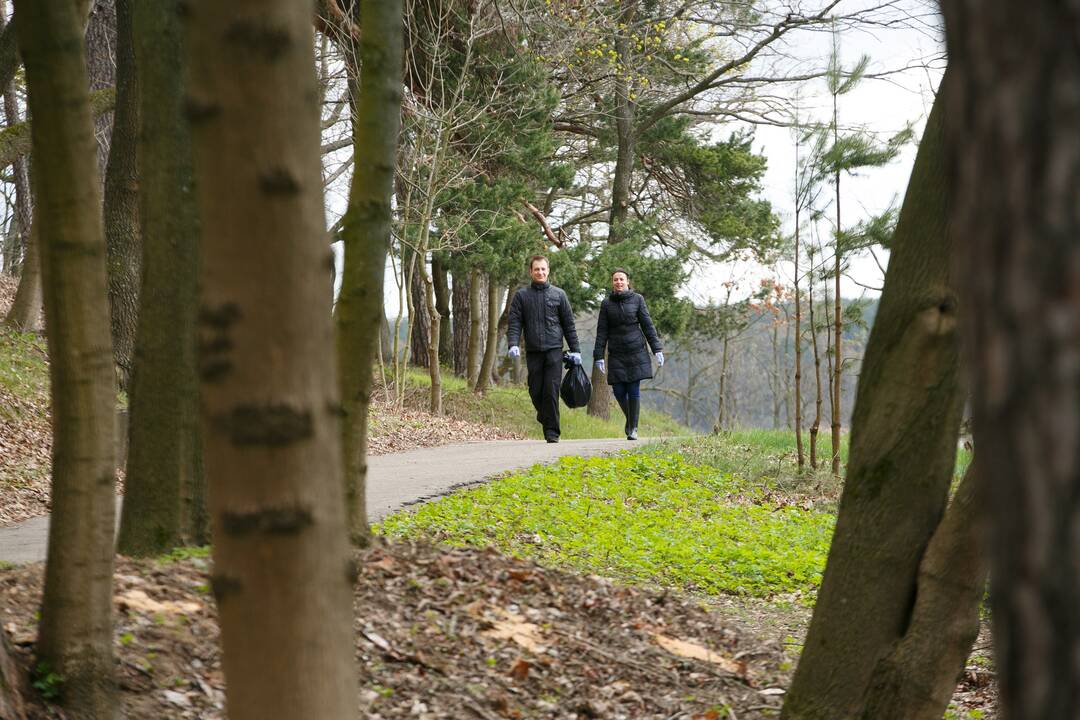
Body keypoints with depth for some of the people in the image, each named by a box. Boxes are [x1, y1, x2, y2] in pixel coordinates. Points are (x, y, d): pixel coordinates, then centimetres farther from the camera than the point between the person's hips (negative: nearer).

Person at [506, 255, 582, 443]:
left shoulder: (558, 295, 8)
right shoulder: (521, 295, 7)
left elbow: (569, 324, 9)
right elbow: (514, 323, 1)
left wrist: (575, 350, 4)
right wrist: (513, 344, -15)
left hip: (554, 349, -1)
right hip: (533, 351, 1)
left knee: (551, 391, -9)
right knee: (536, 391, 3)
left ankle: (552, 431, -7)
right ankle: (544, 416, 28)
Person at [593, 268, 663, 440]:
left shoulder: (637, 299, 1)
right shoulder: (607, 303, 4)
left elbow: (648, 326, 3)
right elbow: (602, 331, 3)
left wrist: (657, 350, -3)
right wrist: (599, 356, -1)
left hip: (636, 352, -1)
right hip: (616, 354, 1)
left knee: (634, 391, -4)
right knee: (619, 391, -1)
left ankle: (633, 428, 4)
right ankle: (629, 417, 27)